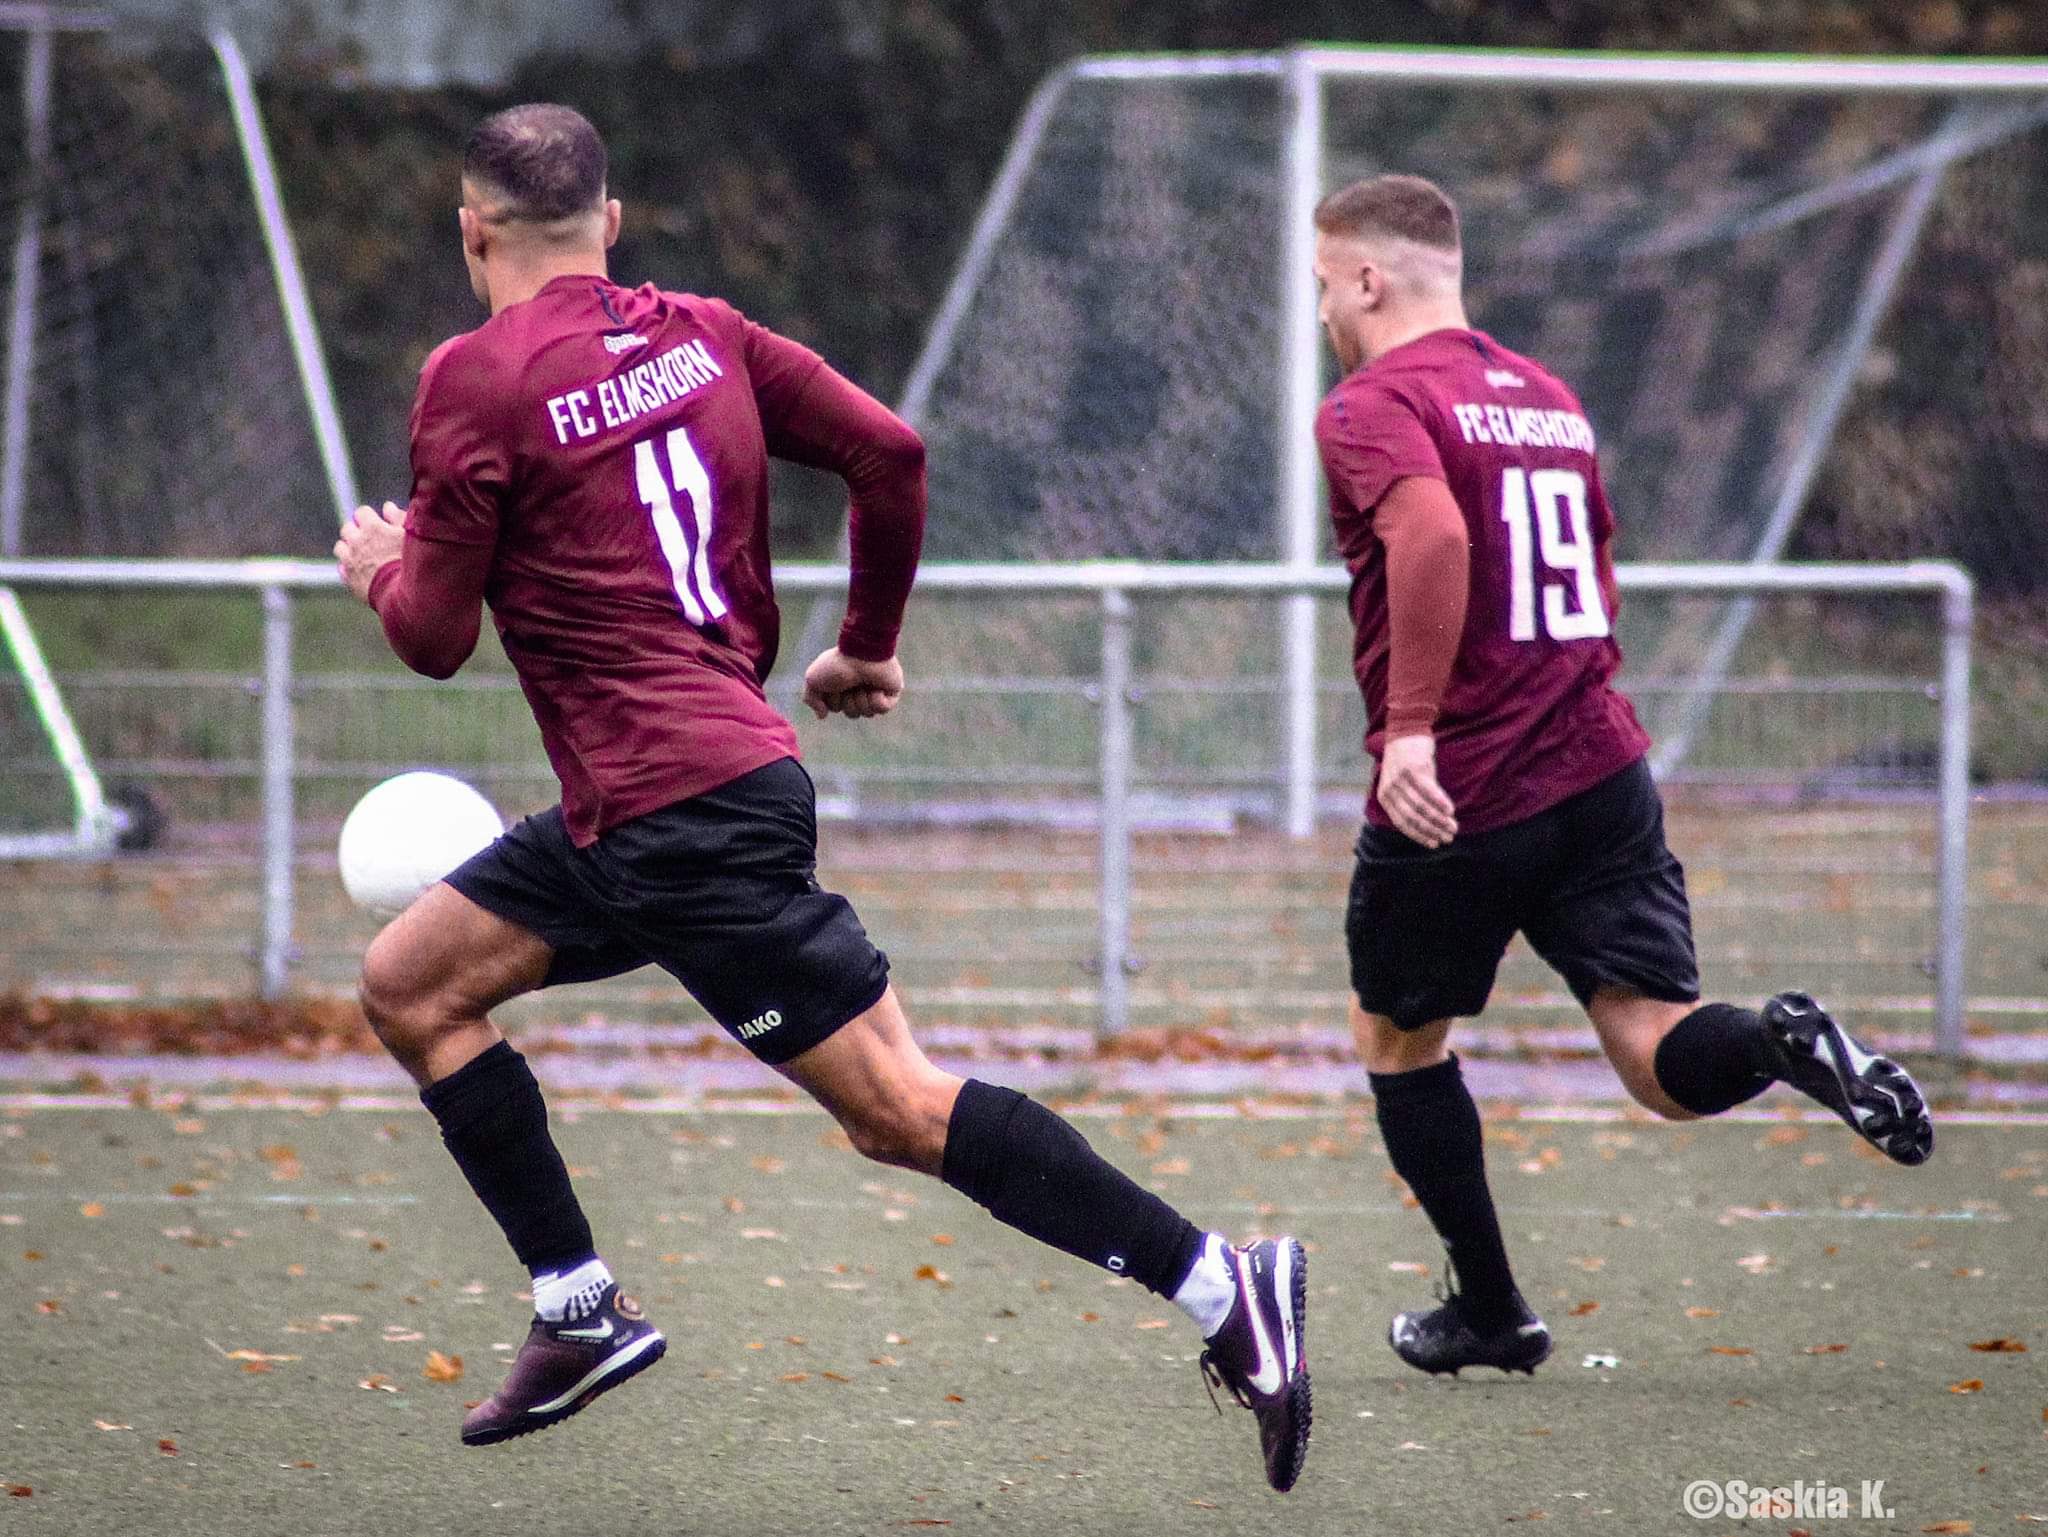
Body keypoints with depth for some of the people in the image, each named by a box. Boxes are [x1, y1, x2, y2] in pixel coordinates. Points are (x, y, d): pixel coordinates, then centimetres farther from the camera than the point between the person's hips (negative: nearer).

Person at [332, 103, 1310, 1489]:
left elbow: (437, 637, -7)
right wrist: (868, 648, 20)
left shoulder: (477, 382, -9)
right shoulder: (701, 335, 11)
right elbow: (889, 450, 7)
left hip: (689, 824, -9)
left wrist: (385, 570, 17)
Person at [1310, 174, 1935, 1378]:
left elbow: (1432, 534, -28)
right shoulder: (1548, 397, 17)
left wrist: (1409, 726, -31)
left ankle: (1491, 1311, 21)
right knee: (1663, 1063, 0)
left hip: (1452, 795, -6)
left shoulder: (1374, 407, -7)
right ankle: (1783, 1045, -32)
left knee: (1399, 1042, 18)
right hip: (1602, 774, 6)